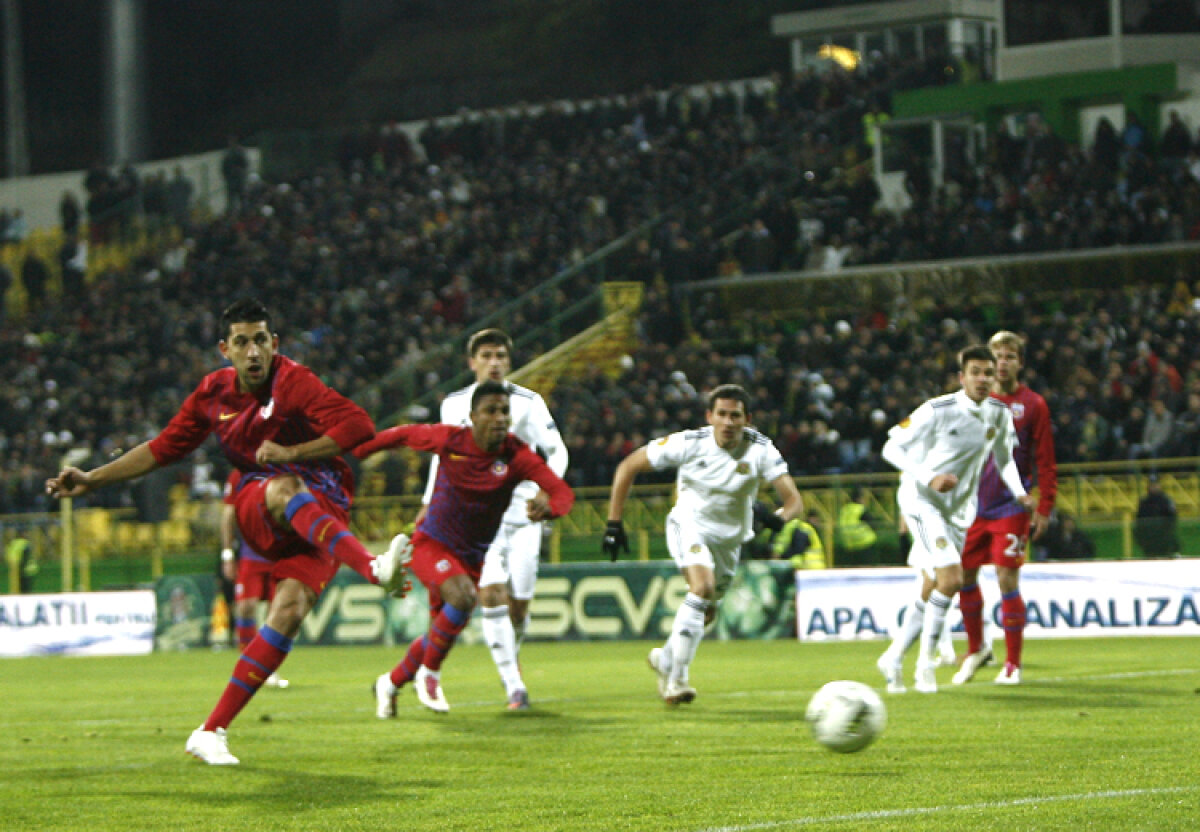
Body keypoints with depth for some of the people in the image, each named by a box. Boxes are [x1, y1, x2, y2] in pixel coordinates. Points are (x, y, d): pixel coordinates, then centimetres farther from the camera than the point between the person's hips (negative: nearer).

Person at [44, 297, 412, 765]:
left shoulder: (292, 381, -11)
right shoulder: (213, 393, 5)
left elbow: (358, 427, -19)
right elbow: (165, 448, 19)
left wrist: (293, 453, -20)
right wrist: (91, 480, 18)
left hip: (323, 510, -2)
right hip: (255, 510, 2)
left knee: (289, 611, -24)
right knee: (283, 489, -35)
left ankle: (212, 732, -20)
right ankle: (374, 569, -55)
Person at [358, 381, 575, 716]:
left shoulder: (516, 455, -16)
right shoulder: (449, 439, -15)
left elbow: (563, 492, -23)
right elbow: (404, 434, 4)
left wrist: (547, 507, -47)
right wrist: (356, 450, 10)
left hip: (472, 556, 4)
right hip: (431, 545, -4)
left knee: (440, 633, 12)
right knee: (463, 597, -31)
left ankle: (390, 683, 39)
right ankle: (429, 673, -8)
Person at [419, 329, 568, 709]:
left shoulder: (528, 402, 2)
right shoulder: (454, 404, 8)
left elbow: (557, 451, 0)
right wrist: (430, 503, 18)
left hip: (522, 513, 0)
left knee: (519, 603, -2)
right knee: (490, 593, -19)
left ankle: (510, 657, 32)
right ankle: (514, 685, -19)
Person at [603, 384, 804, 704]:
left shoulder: (761, 450, -18)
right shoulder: (689, 443, -21)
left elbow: (794, 499, -24)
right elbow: (628, 466, -11)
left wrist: (779, 517, -48)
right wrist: (614, 523, -13)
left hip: (729, 538, 4)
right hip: (689, 525, -4)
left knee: (707, 612, 16)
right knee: (703, 587, -29)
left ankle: (665, 659, 46)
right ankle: (677, 679, -23)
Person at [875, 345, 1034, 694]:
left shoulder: (999, 414, 0)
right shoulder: (938, 410, -17)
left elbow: (1004, 459, 17)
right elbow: (892, 448, -14)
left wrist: (1020, 494, 0)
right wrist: (929, 478, -27)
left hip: (959, 508, 7)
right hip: (921, 500, -7)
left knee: (931, 591, 9)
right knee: (951, 577, -21)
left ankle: (893, 657, 23)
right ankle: (926, 660, -10)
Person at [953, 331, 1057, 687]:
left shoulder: (1033, 405, 0)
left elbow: (1046, 462, 0)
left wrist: (1044, 508, -6)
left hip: (1011, 507, -4)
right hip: (974, 506, 4)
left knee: (1007, 580, -9)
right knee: (964, 575, 6)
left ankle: (1013, 663, 1)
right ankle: (976, 648, 27)